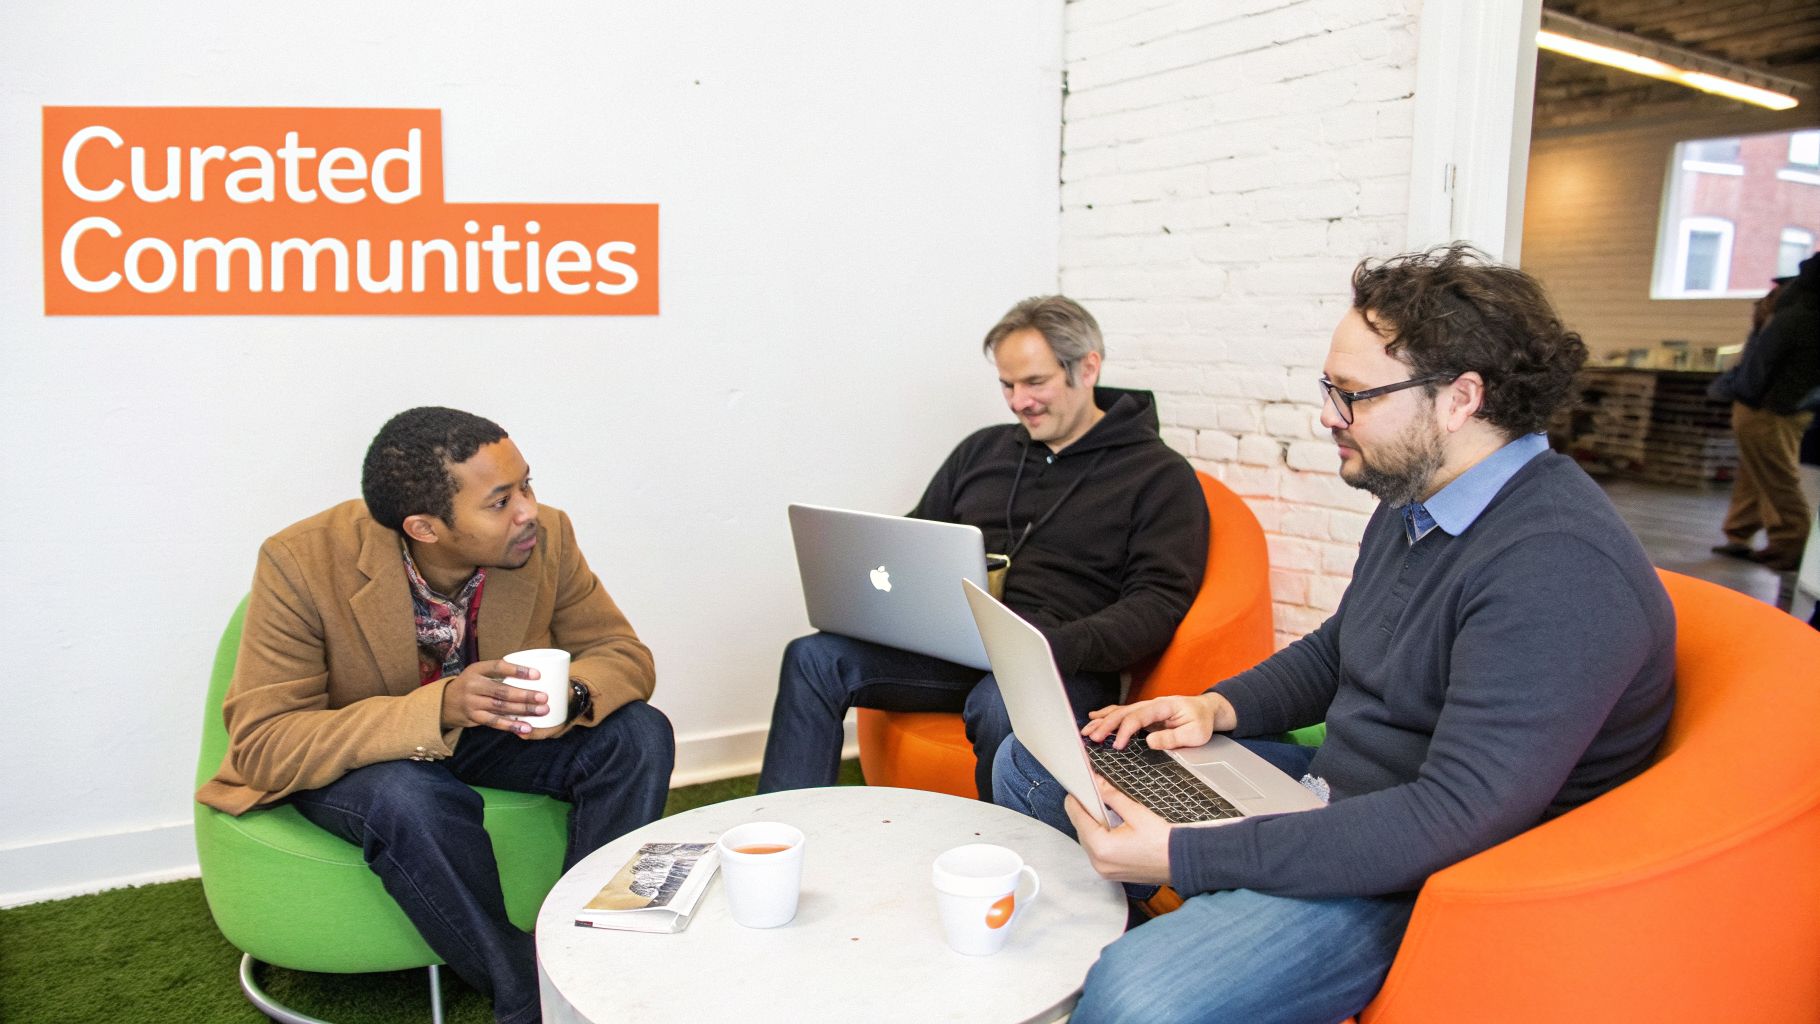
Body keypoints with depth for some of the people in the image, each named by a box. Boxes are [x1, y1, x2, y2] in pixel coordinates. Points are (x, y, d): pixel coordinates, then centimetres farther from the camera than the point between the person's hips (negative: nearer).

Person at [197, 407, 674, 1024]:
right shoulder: (303, 563, -28)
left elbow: (623, 653, -9)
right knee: (409, 797, -37)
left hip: (482, 731, 4)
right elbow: (262, 747, -29)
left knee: (639, 735, -20)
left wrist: (573, 694, -34)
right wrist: (439, 707, -44)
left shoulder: (545, 538, -19)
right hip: (337, 761, -3)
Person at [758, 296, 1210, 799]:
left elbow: (1158, 599, -7)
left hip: (1064, 663, -5)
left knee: (999, 707, -39)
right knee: (812, 658, -16)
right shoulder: (982, 450, 20)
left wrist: (1063, 646, -25)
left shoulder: (1160, 475, 3)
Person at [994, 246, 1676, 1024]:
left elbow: (1459, 816, -31)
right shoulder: (1415, 501, 5)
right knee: (1030, 762, 8)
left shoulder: (1559, 567, -26)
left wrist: (1182, 857, -30)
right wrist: (1221, 707, 1)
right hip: (1328, 793, 10)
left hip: (1425, 877, -9)